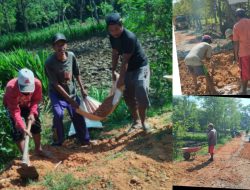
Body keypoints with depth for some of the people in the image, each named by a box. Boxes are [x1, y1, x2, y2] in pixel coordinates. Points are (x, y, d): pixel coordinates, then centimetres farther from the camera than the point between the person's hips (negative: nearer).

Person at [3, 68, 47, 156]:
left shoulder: (37, 83, -33)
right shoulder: (11, 87, -42)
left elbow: (36, 100, -13)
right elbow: (15, 111, -38)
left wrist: (32, 113, -27)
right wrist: (23, 128, -43)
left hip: (28, 105, 4)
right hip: (13, 106, -3)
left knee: (35, 125, 9)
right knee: (18, 130, -10)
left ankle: (38, 149, 30)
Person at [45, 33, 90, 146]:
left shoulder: (71, 56, -13)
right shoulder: (49, 62, -26)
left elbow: (76, 73, 3)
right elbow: (56, 84, -22)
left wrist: (82, 89, 3)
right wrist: (70, 99, -22)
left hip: (71, 92, 4)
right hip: (56, 93, -4)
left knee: (78, 115, 7)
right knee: (58, 115, -23)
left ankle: (84, 140, 26)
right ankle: (58, 140, -1)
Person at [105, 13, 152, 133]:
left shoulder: (129, 37, -30)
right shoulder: (112, 36, -6)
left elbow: (125, 60, -27)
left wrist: (121, 79, -23)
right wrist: (113, 71, 8)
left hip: (140, 67, -8)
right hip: (128, 69, 8)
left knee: (141, 95, -15)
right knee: (129, 96, 11)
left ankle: (143, 122, 1)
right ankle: (136, 121, 25)